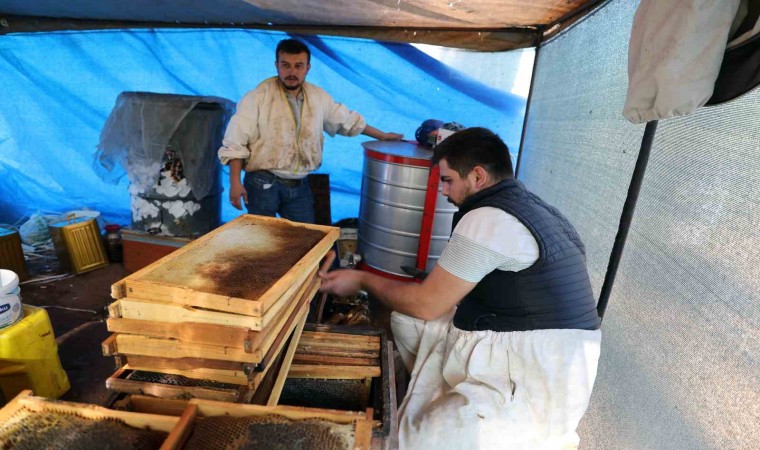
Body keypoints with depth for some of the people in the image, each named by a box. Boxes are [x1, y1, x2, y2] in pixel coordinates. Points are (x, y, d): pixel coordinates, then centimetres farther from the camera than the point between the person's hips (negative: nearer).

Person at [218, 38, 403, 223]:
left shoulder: (318, 97, 5)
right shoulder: (258, 97, -9)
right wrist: (235, 182, -17)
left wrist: (383, 136, 24)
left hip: (300, 186, 4)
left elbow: (348, 121, 19)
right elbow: (235, 143, -9)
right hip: (263, 183, -4)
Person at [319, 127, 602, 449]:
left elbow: (426, 304, -12)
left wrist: (363, 280, 1)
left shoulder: (488, 219, -20)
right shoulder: (530, 206, 10)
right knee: (405, 319, 8)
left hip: (540, 378, -9)